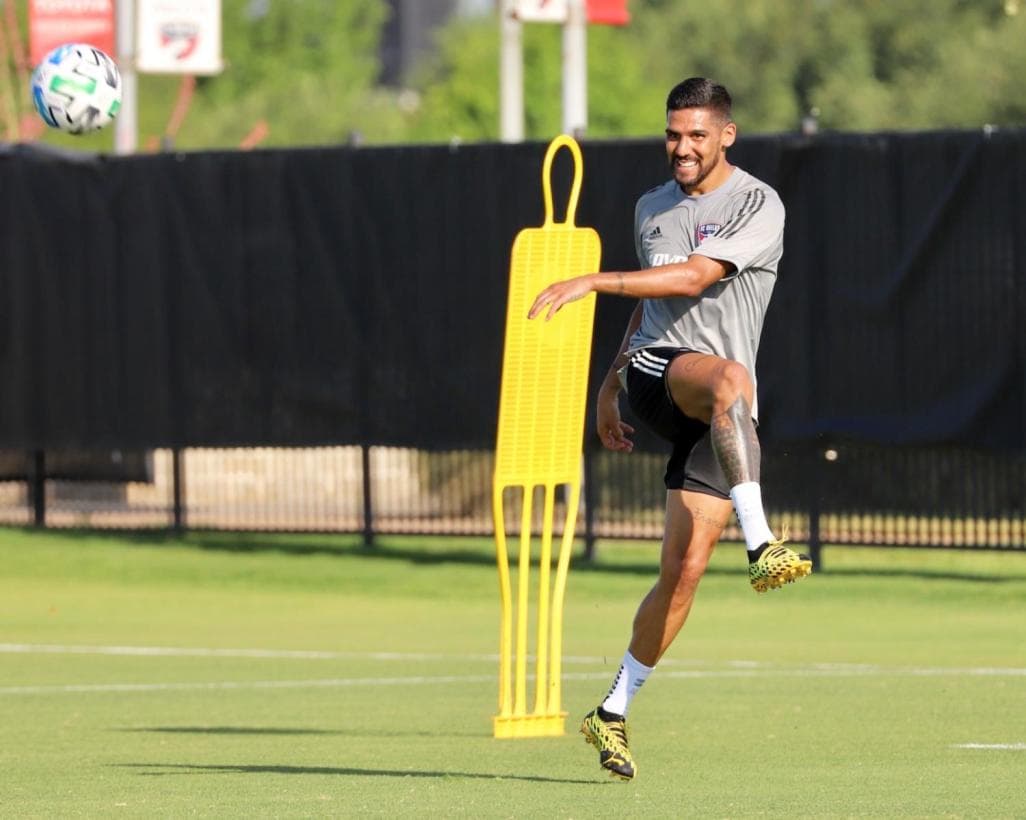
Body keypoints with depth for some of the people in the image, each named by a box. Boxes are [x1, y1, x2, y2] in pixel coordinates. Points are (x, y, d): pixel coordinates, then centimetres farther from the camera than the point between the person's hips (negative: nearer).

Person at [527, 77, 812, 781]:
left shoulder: (759, 206, -4)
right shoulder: (652, 208, 17)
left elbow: (693, 279, -16)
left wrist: (591, 283, -20)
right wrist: (610, 386, 28)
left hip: (720, 420, -2)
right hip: (654, 375, 2)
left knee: (685, 570, -7)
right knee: (730, 377, -36)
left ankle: (614, 714, 8)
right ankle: (760, 544, -49)